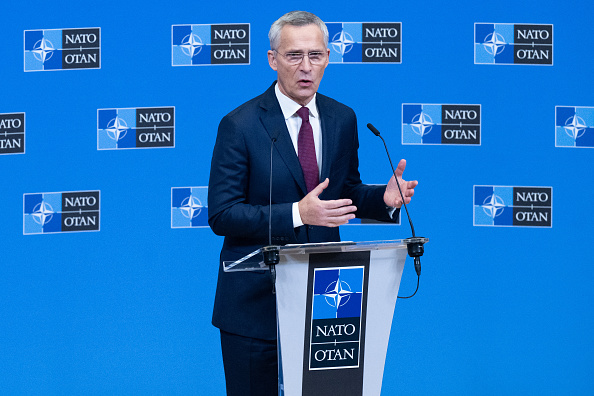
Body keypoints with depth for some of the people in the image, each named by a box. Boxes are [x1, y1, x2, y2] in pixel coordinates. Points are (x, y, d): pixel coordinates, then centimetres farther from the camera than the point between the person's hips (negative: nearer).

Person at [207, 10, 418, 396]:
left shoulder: (342, 119, 6)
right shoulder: (240, 125, -11)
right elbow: (221, 215, -15)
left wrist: (385, 198, -7)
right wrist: (297, 214, -27)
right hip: (256, 302, -4)